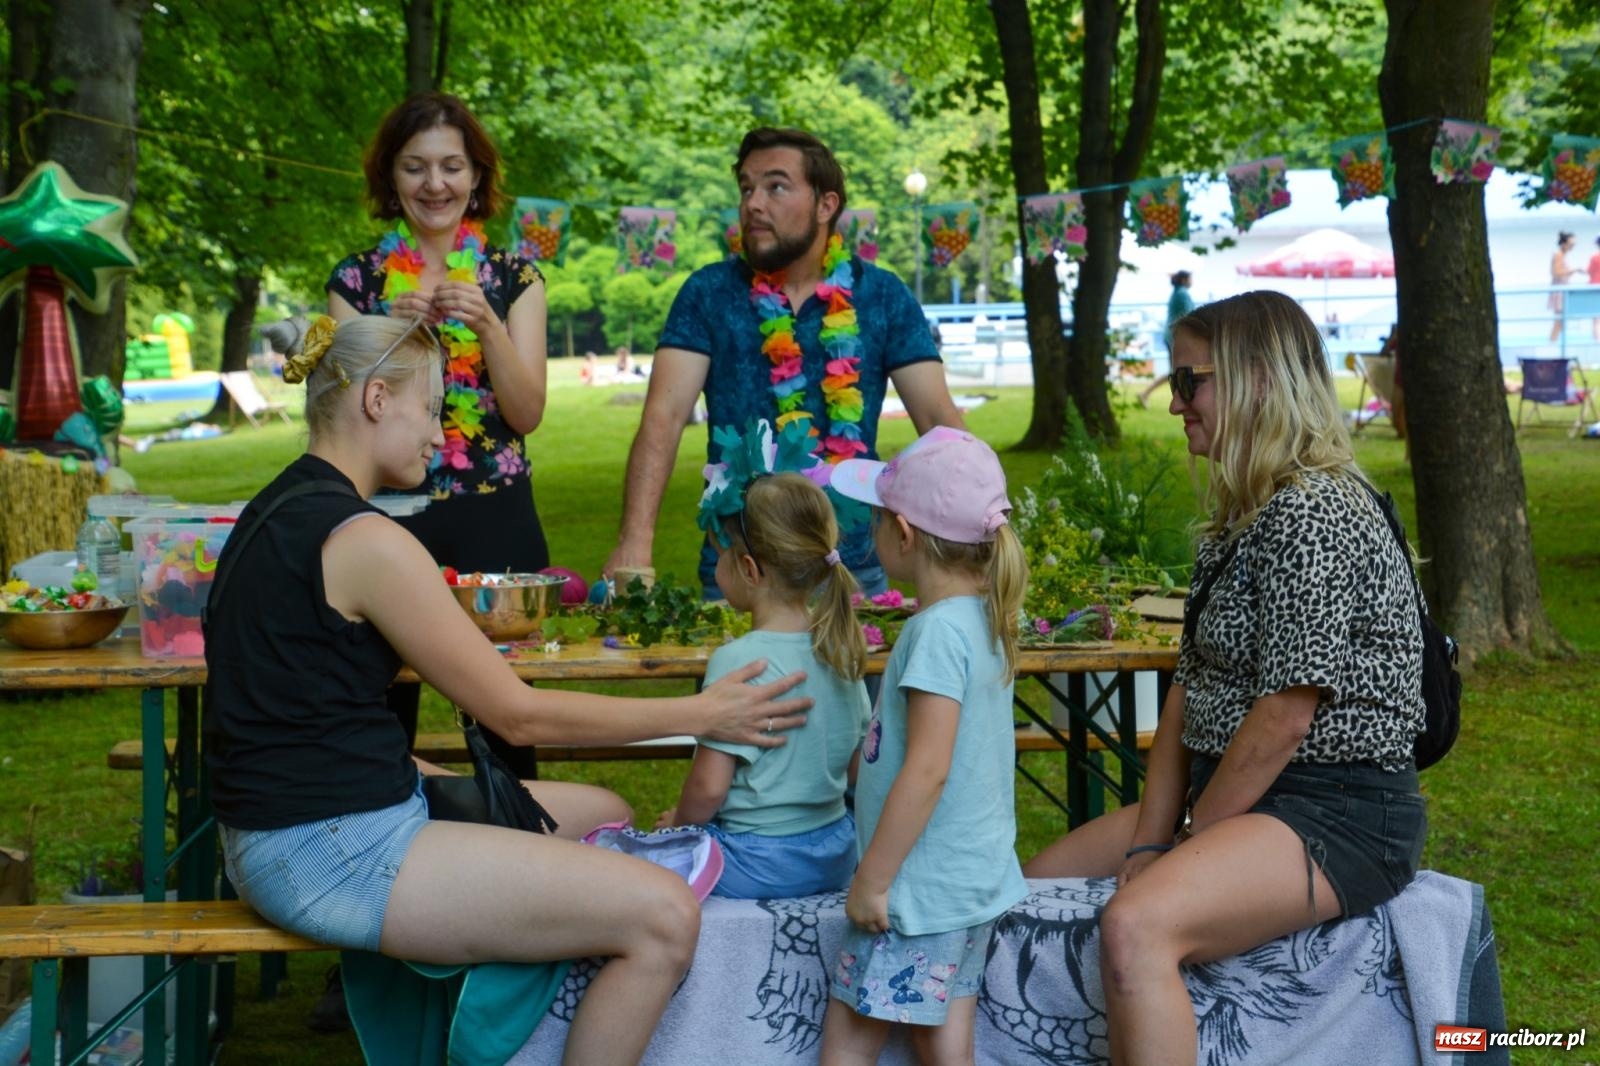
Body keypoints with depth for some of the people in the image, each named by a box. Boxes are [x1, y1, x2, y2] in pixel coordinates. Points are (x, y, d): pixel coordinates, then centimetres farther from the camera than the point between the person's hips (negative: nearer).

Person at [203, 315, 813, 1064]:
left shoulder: (281, 510, 12)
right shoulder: (363, 540, -18)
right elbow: (519, 715, -15)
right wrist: (700, 714, -7)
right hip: (330, 855, -11)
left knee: (602, 815, 21)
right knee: (662, 917, -18)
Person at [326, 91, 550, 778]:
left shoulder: (513, 279, 6)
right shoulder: (357, 280, 6)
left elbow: (528, 414, -2)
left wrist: (486, 325, -17)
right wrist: (393, 330, -16)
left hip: (495, 521, 0)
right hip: (389, 518, 0)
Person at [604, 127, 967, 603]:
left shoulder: (884, 296, 2)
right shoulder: (708, 293, 0)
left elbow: (939, 420, -2)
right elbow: (663, 417, -9)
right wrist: (635, 541, -23)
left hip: (856, 566, 1)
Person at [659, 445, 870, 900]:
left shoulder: (737, 661, -21)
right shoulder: (841, 648, 0)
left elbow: (708, 788, -20)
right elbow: (856, 767, 9)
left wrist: (680, 822, 0)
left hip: (757, 866, -7)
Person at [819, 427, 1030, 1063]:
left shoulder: (939, 630, -21)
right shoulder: (985, 618, 8)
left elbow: (927, 771, -24)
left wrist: (872, 878, -18)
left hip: (923, 884, -9)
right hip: (974, 877, 9)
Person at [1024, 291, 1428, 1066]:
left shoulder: (1313, 515, -19)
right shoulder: (1239, 520, 13)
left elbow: (1285, 718, -22)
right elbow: (1190, 689, 9)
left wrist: (1184, 846, -13)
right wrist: (1150, 841, 1)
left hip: (1342, 817, -11)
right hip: (1241, 796, 11)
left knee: (1136, 926, -33)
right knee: (1042, 878, 15)